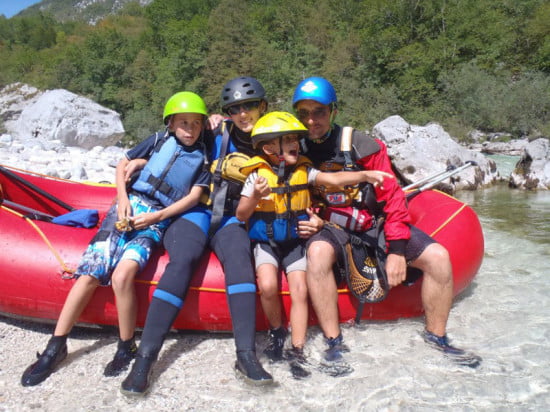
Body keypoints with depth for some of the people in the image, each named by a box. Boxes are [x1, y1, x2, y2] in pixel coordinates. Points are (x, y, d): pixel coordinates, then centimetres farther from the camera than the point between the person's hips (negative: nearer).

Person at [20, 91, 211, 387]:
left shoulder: (202, 158, 8)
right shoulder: (159, 140, 11)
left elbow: (194, 197, 0)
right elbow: (122, 165, 17)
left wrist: (156, 216, -9)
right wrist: (122, 199, 1)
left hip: (158, 220, -2)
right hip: (130, 205, 2)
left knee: (122, 275, -26)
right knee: (90, 273, -11)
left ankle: (126, 348, -9)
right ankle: (56, 347, 1)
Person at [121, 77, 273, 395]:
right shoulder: (219, 135, 7)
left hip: (231, 220, 1)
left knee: (238, 256, -33)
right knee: (181, 261, -30)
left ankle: (246, 354, -36)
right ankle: (145, 357, -29)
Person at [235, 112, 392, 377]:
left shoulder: (303, 171, 2)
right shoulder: (257, 175, -5)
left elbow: (334, 179, -12)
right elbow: (241, 215, -3)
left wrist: (364, 175, -26)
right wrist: (255, 197, -21)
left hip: (295, 240, 2)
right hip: (265, 241, -2)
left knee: (299, 290, -12)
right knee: (268, 286, -22)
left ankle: (297, 351, 0)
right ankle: (278, 333, 6)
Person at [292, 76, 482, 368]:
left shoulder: (362, 146, -10)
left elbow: (392, 196, -9)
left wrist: (397, 249, -15)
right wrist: (308, 222, -17)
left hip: (374, 223, 1)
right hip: (330, 228, -1)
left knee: (438, 256, -15)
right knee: (318, 252, -36)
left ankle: (436, 335, 9)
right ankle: (334, 341, -21)